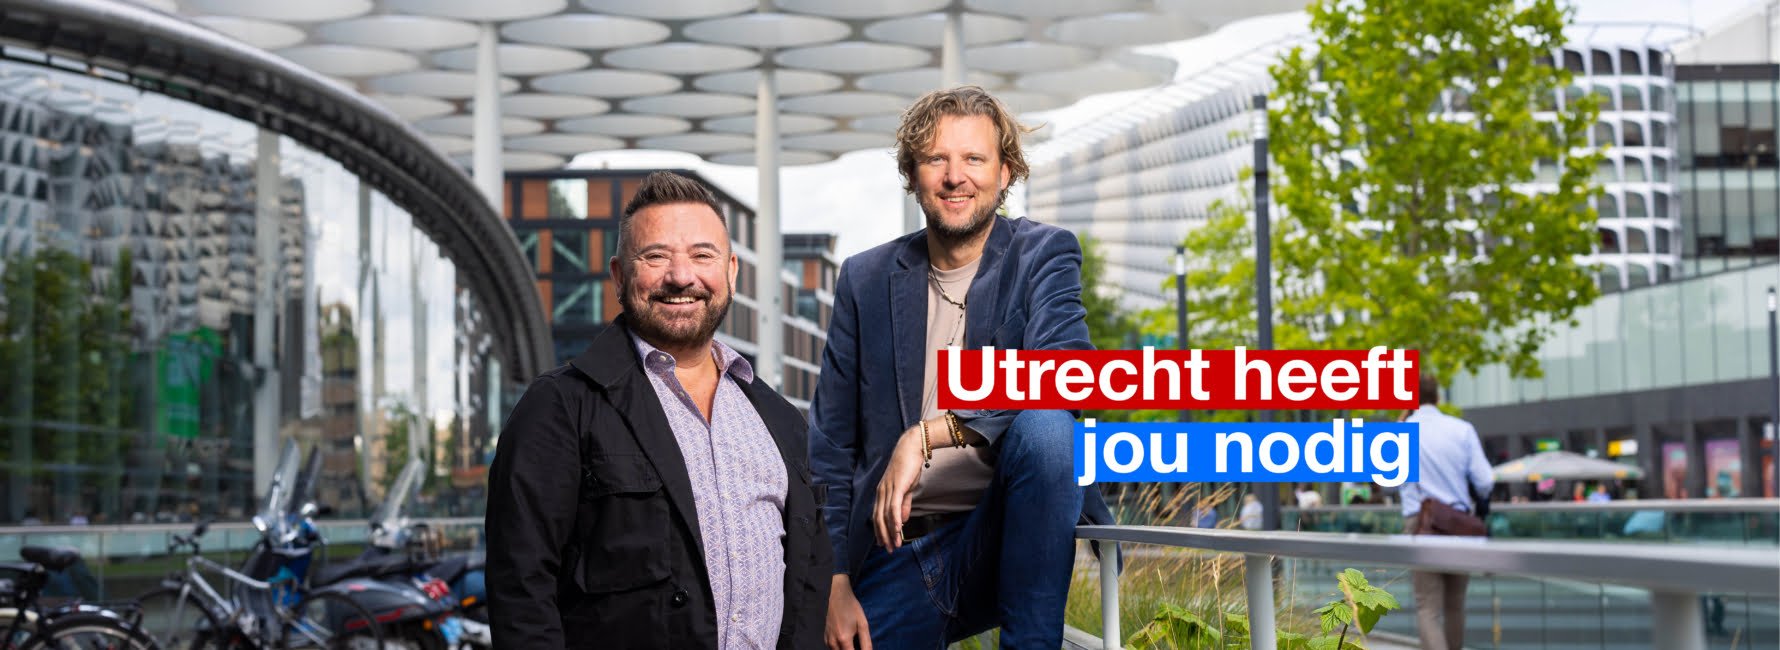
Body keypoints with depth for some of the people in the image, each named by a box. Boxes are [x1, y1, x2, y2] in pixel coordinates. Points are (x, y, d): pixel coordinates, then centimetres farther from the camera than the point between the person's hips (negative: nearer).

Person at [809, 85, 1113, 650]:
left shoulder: (1044, 256, 0)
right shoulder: (865, 280, 8)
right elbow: (830, 450, 10)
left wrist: (926, 434, -31)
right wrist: (835, 585, 0)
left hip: (1002, 538, -2)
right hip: (896, 554, 2)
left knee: (1045, 424, -31)